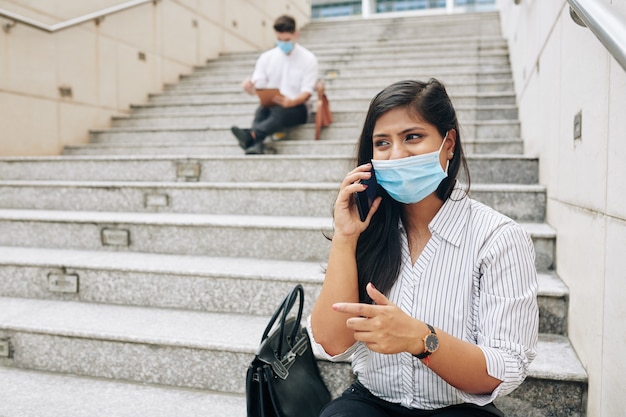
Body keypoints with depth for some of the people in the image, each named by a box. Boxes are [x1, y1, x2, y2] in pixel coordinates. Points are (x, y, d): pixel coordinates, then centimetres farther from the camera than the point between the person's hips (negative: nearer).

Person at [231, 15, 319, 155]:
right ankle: (255, 146, -59)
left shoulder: (308, 59, 2)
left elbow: (307, 92, -7)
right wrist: (250, 87, -21)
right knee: (261, 111, -34)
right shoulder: (266, 57, 11)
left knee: (279, 112, -38)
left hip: (296, 108, -3)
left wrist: (291, 102, -30)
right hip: (270, 105, 3)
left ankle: (250, 135, -66)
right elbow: (257, 88, 6)